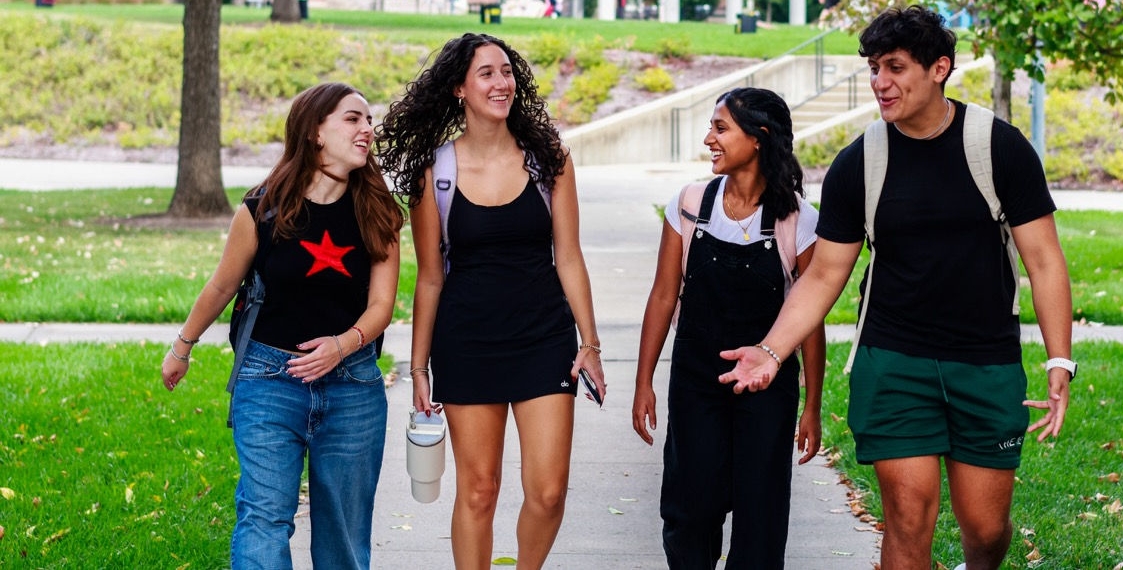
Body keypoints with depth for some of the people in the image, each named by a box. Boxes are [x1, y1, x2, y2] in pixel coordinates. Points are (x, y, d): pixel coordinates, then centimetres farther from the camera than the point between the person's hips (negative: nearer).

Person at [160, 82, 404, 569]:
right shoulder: (263, 209, -7)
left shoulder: (377, 214, -1)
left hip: (353, 385, 3)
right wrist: (182, 348, 18)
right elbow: (222, 287, 7)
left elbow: (381, 303, -3)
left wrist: (344, 345, -23)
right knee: (265, 515, -13)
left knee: (344, 526, 9)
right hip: (270, 377, -2)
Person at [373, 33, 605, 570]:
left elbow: (568, 258, 3)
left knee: (548, 491, -3)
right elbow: (430, 277, 4)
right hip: (467, 342, 0)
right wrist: (418, 366, 5)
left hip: (544, 338, 1)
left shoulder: (548, 157, -1)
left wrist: (589, 341, -1)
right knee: (477, 491, 4)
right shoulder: (433, 170, -2)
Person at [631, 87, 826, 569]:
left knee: (760, 512, 3)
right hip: (695, 381, 2)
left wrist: (813, 406, -2)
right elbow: (663, 296, 2)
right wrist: (643, 383, 1)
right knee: (690, 509, 3)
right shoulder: (689, 204, -3)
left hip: (767, 387, -2)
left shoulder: (797, 219, -9)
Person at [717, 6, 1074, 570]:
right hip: (893, 363, 0)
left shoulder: (1000, 147, -5)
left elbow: (1042, 259, -3)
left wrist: (1060, 363, -11)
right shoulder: (857, 165, -2)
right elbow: (823, 276, 3)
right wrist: (771, 352, -11)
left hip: (988, 364, 0)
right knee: (909, 521, -6)